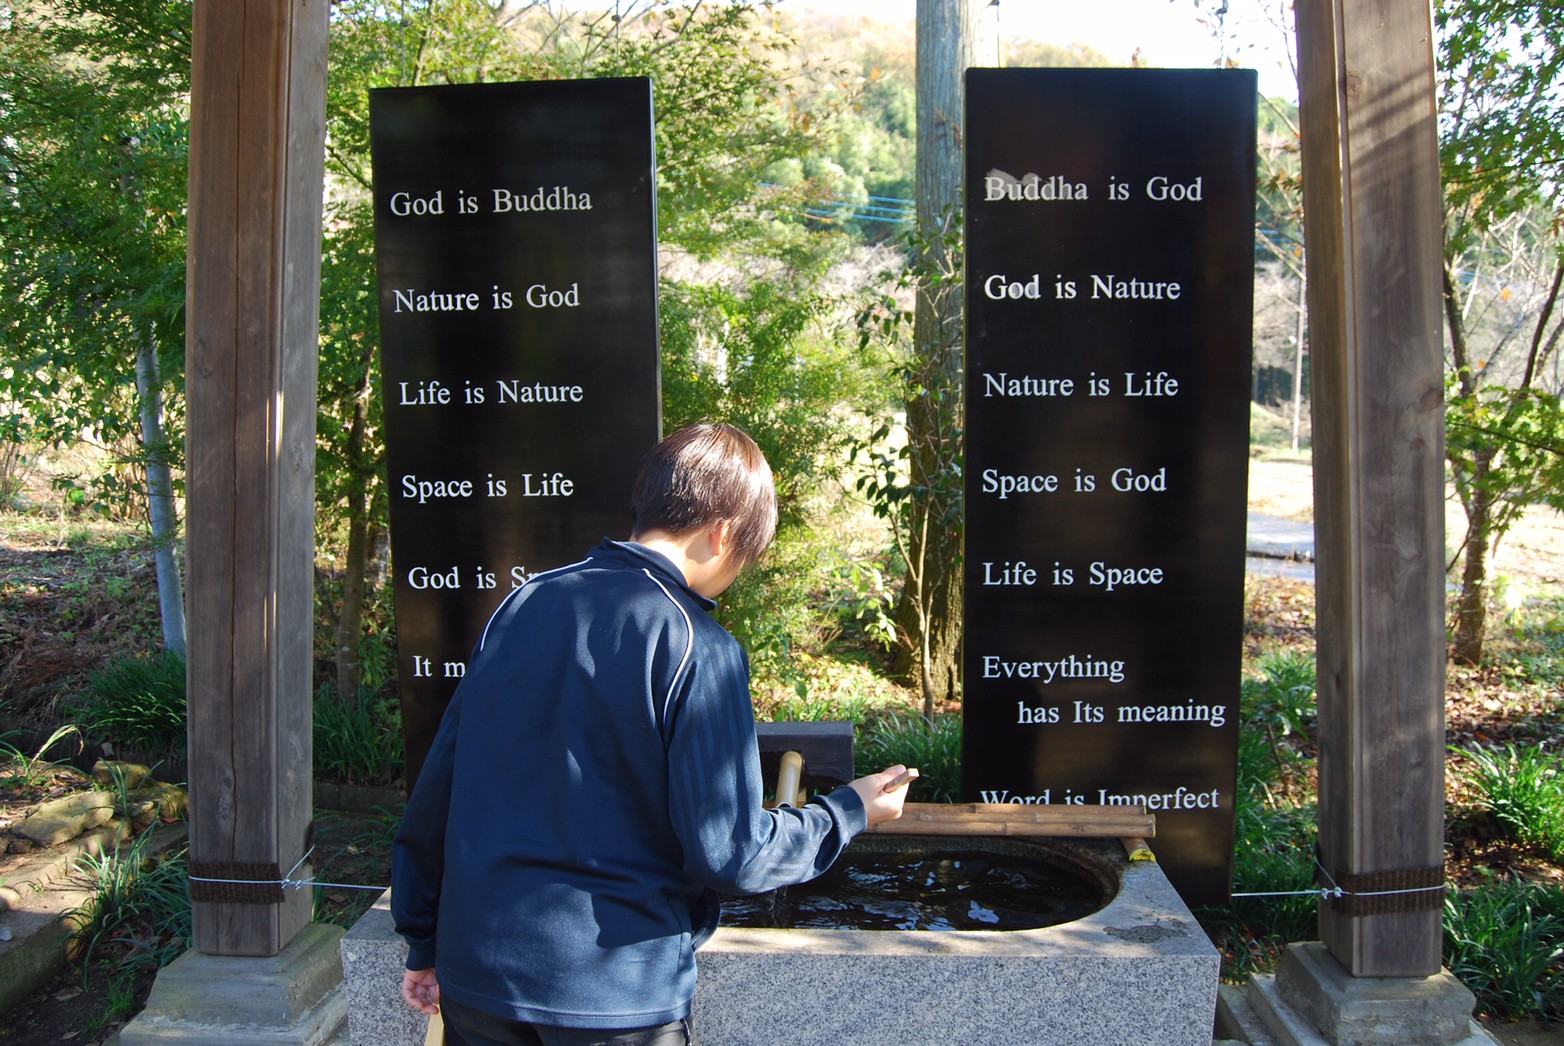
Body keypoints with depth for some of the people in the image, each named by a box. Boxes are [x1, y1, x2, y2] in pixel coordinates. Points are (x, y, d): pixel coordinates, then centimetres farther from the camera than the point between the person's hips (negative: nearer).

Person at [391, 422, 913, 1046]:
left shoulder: (520, 604, 2)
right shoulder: (697, 649, -16)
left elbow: (438, 785, 7)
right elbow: (729, 852, -16)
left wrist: (424, 942, 17)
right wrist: (849, 812, 0)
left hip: (474, 976, 6)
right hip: (614, 996, -5)